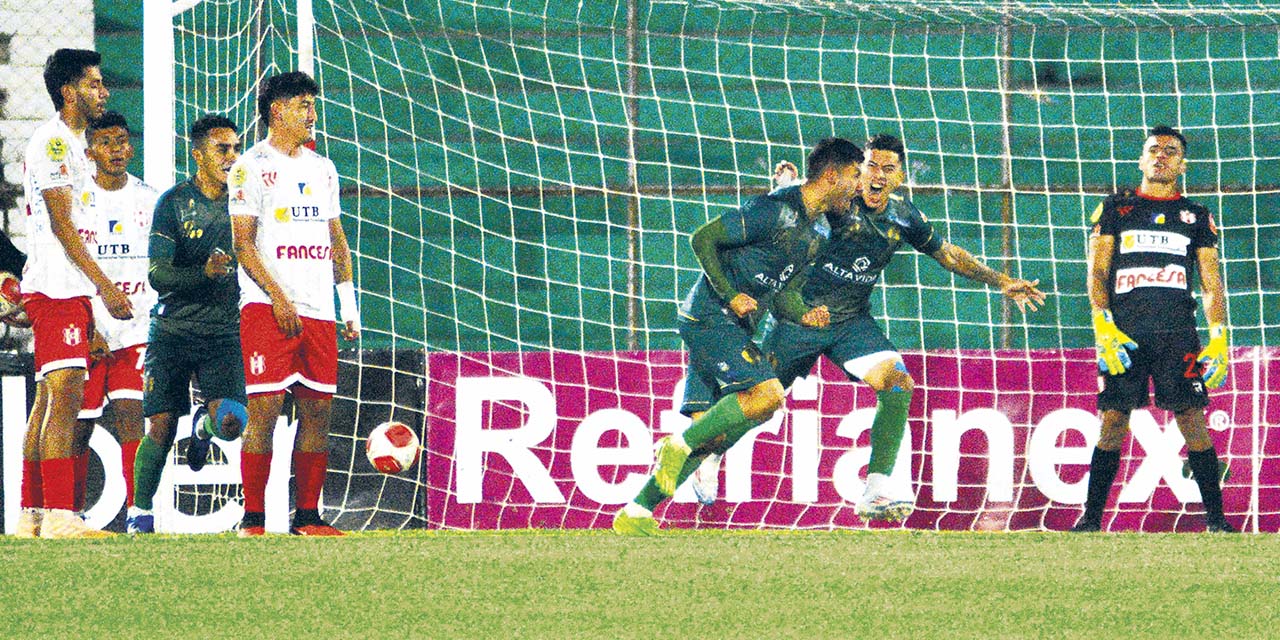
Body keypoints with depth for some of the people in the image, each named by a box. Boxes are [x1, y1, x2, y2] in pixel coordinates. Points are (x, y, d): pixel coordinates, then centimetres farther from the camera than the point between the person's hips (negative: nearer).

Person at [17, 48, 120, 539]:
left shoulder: (71, 144, 22)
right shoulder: (53, 142, -10)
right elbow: (61, 224, -16)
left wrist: (94, 293, 22)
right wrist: (106, 286, -18)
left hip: (69, 291, 10)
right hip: (56, 290, -10)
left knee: (51, 399, 10)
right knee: (63, 396, -15)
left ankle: (32, 516, 12)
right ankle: (58, 517, -20)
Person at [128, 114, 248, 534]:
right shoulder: (174, 203, -4)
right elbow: (157, 275, -11)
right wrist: (204, 272, -26)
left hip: (225, 331, 2)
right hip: (173, 330, -2)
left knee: (230, 421, -18)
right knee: (160, 428, -4)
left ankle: (204, 430, 19)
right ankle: (139, 514, 15)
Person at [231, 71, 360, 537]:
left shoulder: (322, 168, 19)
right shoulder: (252, 166, 0)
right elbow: (243, 243, -6)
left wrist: (349, 306, 13)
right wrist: (278, 296, -16)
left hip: (318, 311, 6)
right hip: (267, 307, -6)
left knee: (317, 412, 3)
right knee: (264, 410, -11)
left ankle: (307, 516, 8)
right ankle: (253, 518, -8)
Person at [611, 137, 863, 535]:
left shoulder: (819, 232, 13)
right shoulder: (776, 211, -15)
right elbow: (703, 239, -14)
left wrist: (804, 317, 1)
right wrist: (731, 296, -18)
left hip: (735, 325, 9)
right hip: (709, 317, -9)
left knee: (709, 436, 2)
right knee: (767, 394, -24)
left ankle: (635, 515, 6)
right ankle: (678, 447, -11)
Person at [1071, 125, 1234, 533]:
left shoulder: (1196, 217, 16)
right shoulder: (1115, 209, 13)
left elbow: (1212, 283, 13)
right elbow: (1097, 274, 6)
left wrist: (1219, 339, 1)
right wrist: (1104, 328, -8)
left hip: (1178, 332, 0)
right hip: (1124, 332, 0)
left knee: (1193, 422, -7)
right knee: (1113, 423, -2)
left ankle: (1215, 516, -4)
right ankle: (1091, 517, 4)